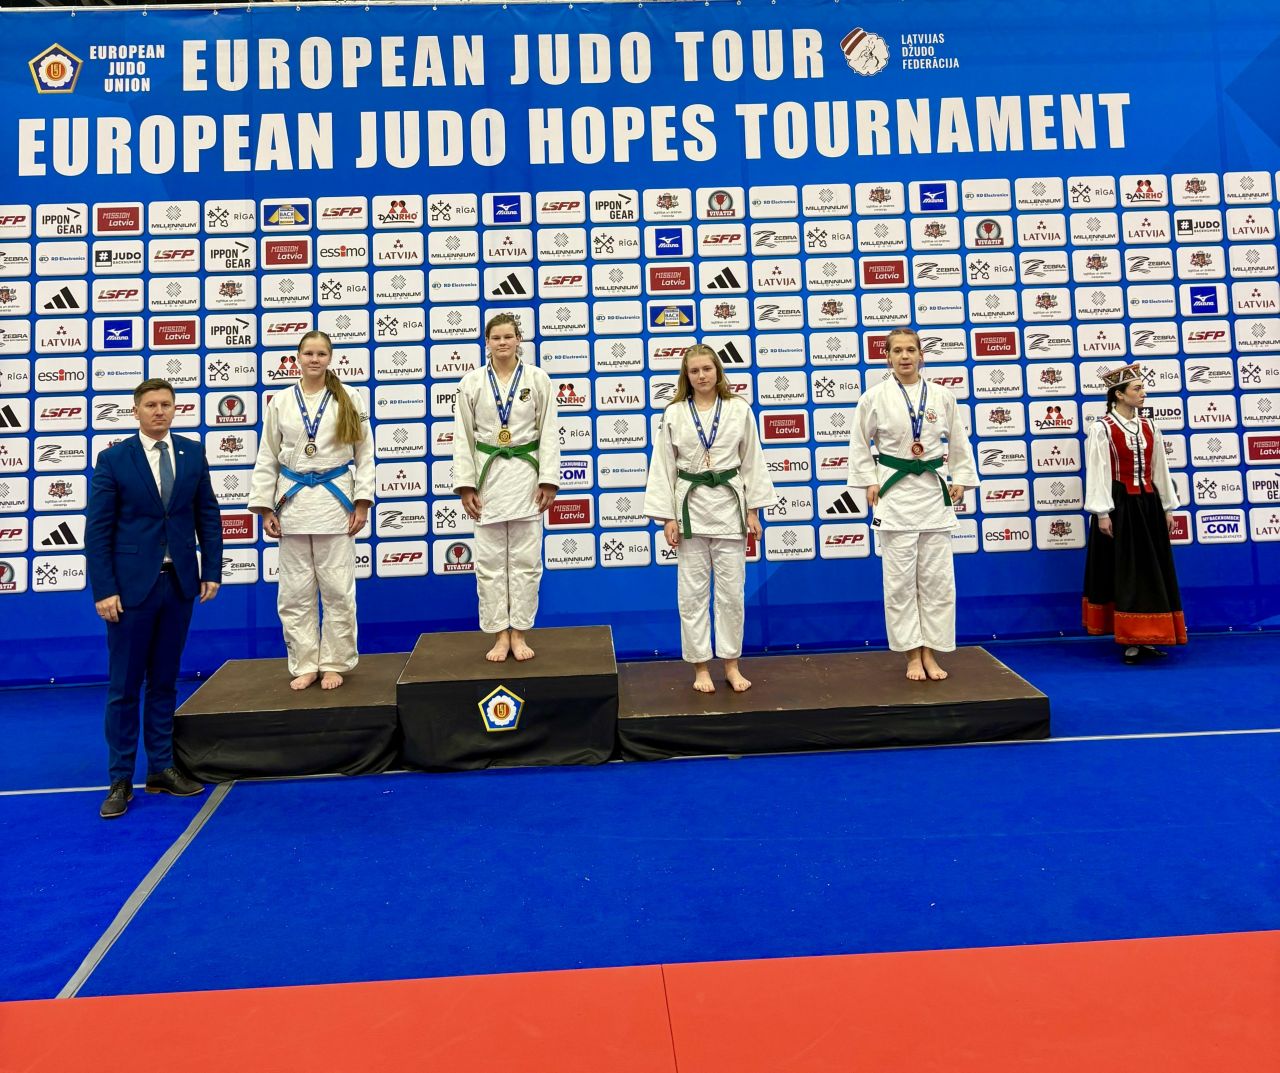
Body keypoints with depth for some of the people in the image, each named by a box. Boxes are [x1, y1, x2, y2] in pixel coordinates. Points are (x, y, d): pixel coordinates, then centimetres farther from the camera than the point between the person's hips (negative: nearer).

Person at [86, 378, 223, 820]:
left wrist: (211, 571, 2)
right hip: (131, 585, -3)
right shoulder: (113, 460, -4)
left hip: (179, 583, 3)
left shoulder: (193, 453, 5)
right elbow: (97, 530, -5)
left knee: (164, 682, 13)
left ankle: (161, 769, 22)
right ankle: (121, 780, 15)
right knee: (124, 687, 5)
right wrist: (104, 590, -11)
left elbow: (208, 515, 7)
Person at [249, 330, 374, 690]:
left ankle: (334, 663, 16)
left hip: (334, 501, -2)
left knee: (337, 589, 3)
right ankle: (304, 664, 19)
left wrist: (362, 502, -4)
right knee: (295, 592, 6)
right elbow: (267, 459, 7)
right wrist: (265, 507, 2)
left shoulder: (347, 402, 2)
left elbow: (364, 455, 3)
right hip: (293, 502, 2)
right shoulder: (280, 402, 6)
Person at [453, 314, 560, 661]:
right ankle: (499, 635, 14)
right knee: (490, 560, 3)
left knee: (525, 559, 3)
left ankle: (518, 634, 14)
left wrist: (548, 480, -6)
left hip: (526, 473, 0)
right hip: (488, 473, 1)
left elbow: (548, 432, 0)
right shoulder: (472, 382, 2)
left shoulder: (538, 379, 1)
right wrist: (465, 484, -4)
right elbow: (463, 436, 3)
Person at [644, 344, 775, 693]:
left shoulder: (739, 410, 1)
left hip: (729, 505, 0)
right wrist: (667, 517, -5)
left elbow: (751, 461, 4)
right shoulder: (674, 414, 0)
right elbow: (663, 467, 0)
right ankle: (700, 667, 17)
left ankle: (731, 664, 20)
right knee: (693, 592, 4)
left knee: (731, 590, 6)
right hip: (690, 507, 0)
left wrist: (753, 510, 1)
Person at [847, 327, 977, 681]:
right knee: (900, 579, 1)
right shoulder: (875, 397, -3)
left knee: (937, 578, 4)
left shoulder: (942, 396, 3)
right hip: (894, 492, -2)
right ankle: (912, 654, 12)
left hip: (934, 492, 2)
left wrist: (959, 479, 6)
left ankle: (930, 653, 16)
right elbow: (860, 444, 4)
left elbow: (958, 441, 12)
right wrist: (869, 482, -3)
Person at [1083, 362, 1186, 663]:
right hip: (1119, 506, -6)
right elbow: (1097, 473, -12)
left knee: (1151, 573, 9)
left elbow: (1160, 469, 13)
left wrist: (1167, 508, 12)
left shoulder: (1149, 428, 10)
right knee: (1125, 573, -1)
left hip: (1148, 505, 6)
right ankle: (1130, 641, 5)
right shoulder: (1102, 429, -9)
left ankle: (1146, 638, 18)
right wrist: (1102, 513, -16)